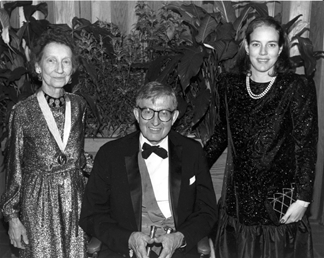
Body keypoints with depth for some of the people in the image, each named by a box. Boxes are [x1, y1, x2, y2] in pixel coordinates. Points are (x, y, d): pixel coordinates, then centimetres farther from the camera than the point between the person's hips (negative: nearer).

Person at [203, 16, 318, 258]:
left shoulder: (298, 87, -10)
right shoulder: (230, 85, 1)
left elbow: (306, 146, -10)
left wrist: (303, 199, -14)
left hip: (280, 199, -3)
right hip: (237, 198, 3)